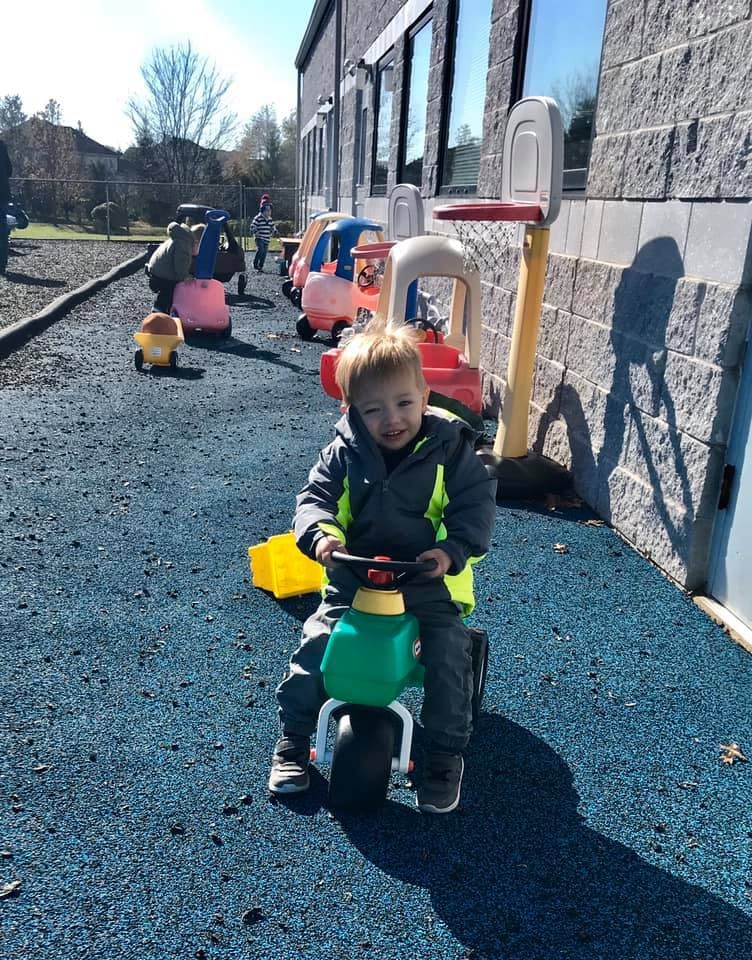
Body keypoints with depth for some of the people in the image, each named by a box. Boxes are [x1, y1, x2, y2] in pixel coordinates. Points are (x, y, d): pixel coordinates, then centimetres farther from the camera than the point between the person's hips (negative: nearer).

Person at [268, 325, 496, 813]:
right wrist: (320, 532, -28)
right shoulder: (345, 453, -3)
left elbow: (477, 504, -11)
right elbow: (315, 495, -6)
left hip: (431, 583, -1)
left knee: (449, 659, -12)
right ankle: (293, 741, 15)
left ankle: (447, 756, 12)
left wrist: (453, 550, -29)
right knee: (315, 646, -8)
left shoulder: (450, 449, -8)